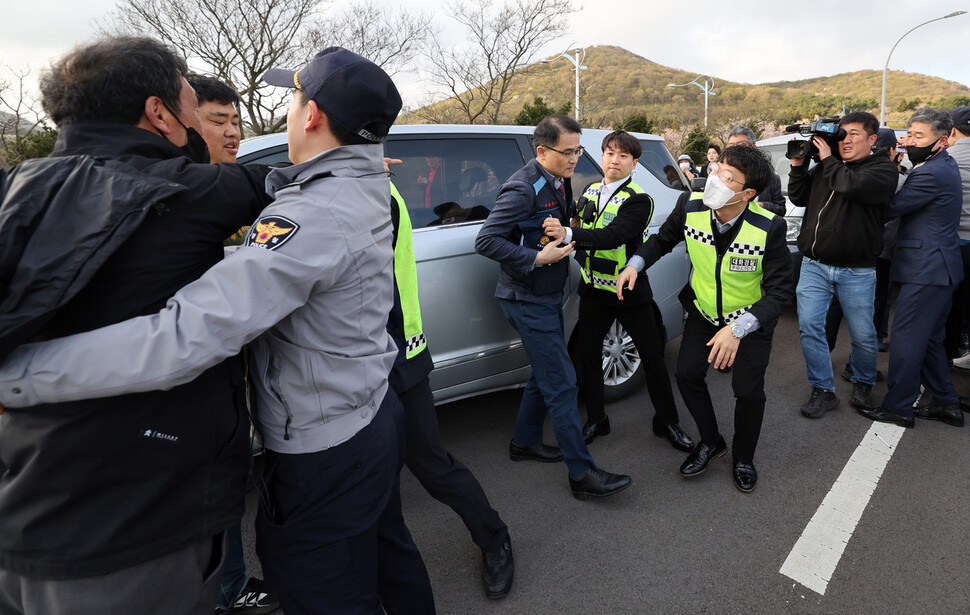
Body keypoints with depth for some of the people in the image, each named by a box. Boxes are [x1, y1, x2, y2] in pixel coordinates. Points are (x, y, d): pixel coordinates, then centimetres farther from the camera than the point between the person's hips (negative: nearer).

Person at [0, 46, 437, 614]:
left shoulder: (316, 218, -31)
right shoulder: (367, 188, -2)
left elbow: (183, 337, -37)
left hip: (324, 454, -8)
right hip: (376, 413, 9)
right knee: (390, 557, 30)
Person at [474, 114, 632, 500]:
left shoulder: (559, 182, 9)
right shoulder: (523, 189, -20)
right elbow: (485, 241, -25)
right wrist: (537, 258, -25)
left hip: (547, 296, 10)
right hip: (528, 301, -10)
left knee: (545, 374, 19)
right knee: (562, 384, -6)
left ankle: (525, 442, 37)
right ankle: (582, 474, 3)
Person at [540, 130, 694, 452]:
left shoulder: (639, 200, -13)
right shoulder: (589, 192, 6)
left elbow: (613, 236, -30)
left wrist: (568, 234, -40)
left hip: (629, 291, -5)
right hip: (593, 289, 5)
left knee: (652, 357, 5)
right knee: (587, 355, 10)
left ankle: (667, 421, 25)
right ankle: (595, 420, 28)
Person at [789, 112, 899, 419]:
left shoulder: (882, 168, -4)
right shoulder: (825, 167, 11)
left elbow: (852, 186, -23)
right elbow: (798, 197, 13)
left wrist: (828, 160, -10)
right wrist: (798, 165, 2)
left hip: (856, 272, -3)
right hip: (814, 265, 4)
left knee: (863, 336, 7)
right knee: (809, 327, -4)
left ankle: (863, 385, 32)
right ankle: (823, 391, 8)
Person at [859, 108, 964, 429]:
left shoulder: (932, 174, -19)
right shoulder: (943, 165, 14)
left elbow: (891, 206, -15)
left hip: (925, 272, -10)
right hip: (939, 269, 10)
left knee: (906, 340, -2)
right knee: (929, 340, 18)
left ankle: (898, 408, 8)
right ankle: (947, 404, 28)